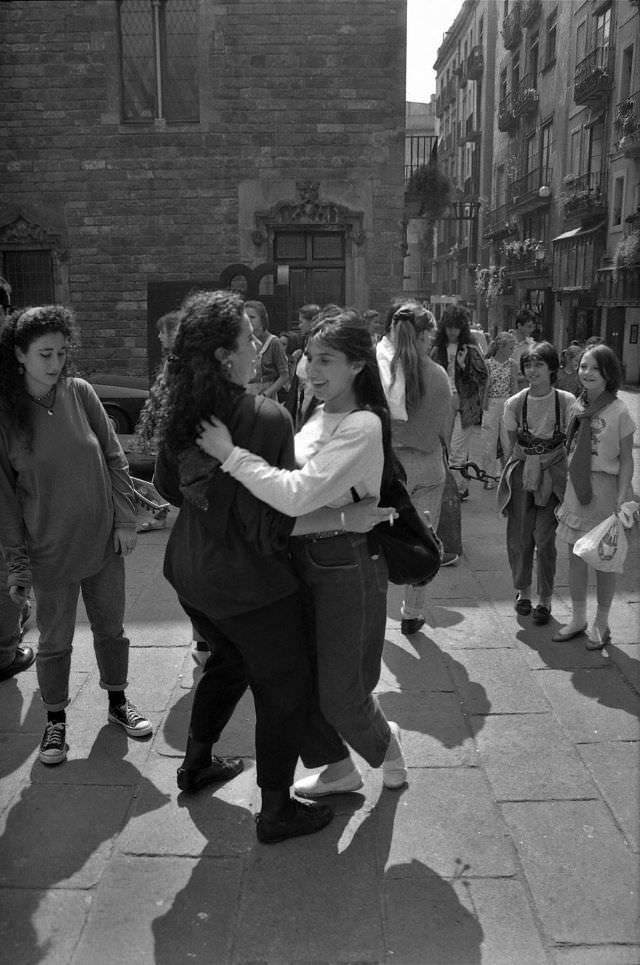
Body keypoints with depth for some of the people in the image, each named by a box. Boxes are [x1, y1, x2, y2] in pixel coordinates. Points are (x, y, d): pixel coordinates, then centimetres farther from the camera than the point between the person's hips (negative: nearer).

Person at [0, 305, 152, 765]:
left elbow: (114, 458, 1)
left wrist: (125, 519, -3)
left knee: (111, 628, 17)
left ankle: (118, 701, 38)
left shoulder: (80, 393, -5)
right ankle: (56, 720, 32)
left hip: (104, 540, 2)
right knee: (55, 641, 11)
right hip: (50, 551, -2)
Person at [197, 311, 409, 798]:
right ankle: (340, 767, 38)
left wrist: (230, 454, -26)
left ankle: (384, 742, 39)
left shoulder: (362, 426, -20)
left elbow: (298, 493, -29)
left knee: (339, 693, 5)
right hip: (305, 556, 8)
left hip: (347, 564, -8)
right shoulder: (319, 414, 6)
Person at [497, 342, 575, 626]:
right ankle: (523, 591, 26)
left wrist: (572, 482, -1)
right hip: (521, 473, 2)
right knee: (518, 537, 3)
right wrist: (507, 479, 7)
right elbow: (512, 445, 6)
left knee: (544, 537, -5)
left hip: (552, 475, -1)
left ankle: (545, 599, 13)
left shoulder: (567, 402, -8)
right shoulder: (514, 403, -5)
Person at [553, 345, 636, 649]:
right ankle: (578, 619, 28)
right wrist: (565, 492, 11)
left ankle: (601, 624, 23)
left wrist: (621, 499, -15)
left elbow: (626, 460, -8)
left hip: (605, 489, -5)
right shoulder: (577, 407, 4)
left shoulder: (619, 412, -12)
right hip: (576, 488, 5)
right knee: (575, 557, 12)